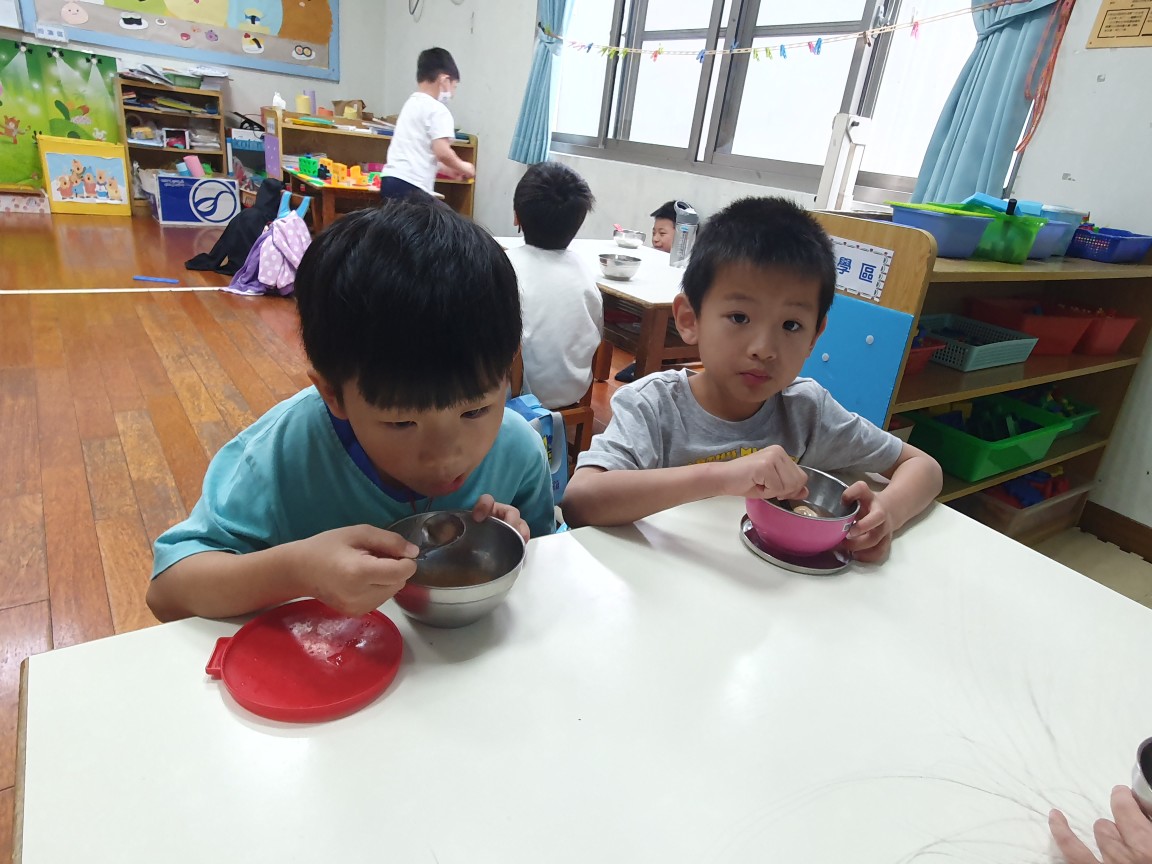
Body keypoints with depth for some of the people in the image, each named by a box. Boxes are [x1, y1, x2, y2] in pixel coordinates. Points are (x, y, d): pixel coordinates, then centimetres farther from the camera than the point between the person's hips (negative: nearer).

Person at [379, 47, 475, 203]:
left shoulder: (411, 104, 22)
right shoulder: (437, 109, -5)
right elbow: (442, 153, -16)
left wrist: (448, 170, 28)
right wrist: (462, 167, 3)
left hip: (390, 180, 9)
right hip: (412, 187, -9)